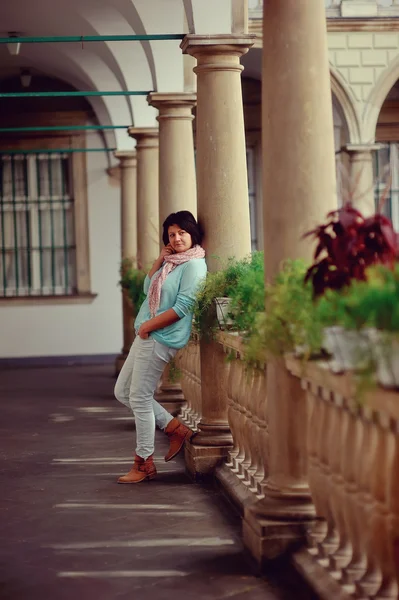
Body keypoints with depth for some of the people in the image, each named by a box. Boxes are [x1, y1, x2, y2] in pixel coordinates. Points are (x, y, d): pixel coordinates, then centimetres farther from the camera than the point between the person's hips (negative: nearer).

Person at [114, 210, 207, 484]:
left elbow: (182, 308, -19)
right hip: (146, 337, 10)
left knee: (139, 398, -6)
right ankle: (176, 429, 19)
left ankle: (144, 464, 5)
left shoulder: (193, 265, -13)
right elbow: (148, 288, 13)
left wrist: (148, 326, -15)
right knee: (123, 392, 14)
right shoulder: (172, 262, 16)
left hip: (161, 339, -10)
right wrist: (160, 260, 2)